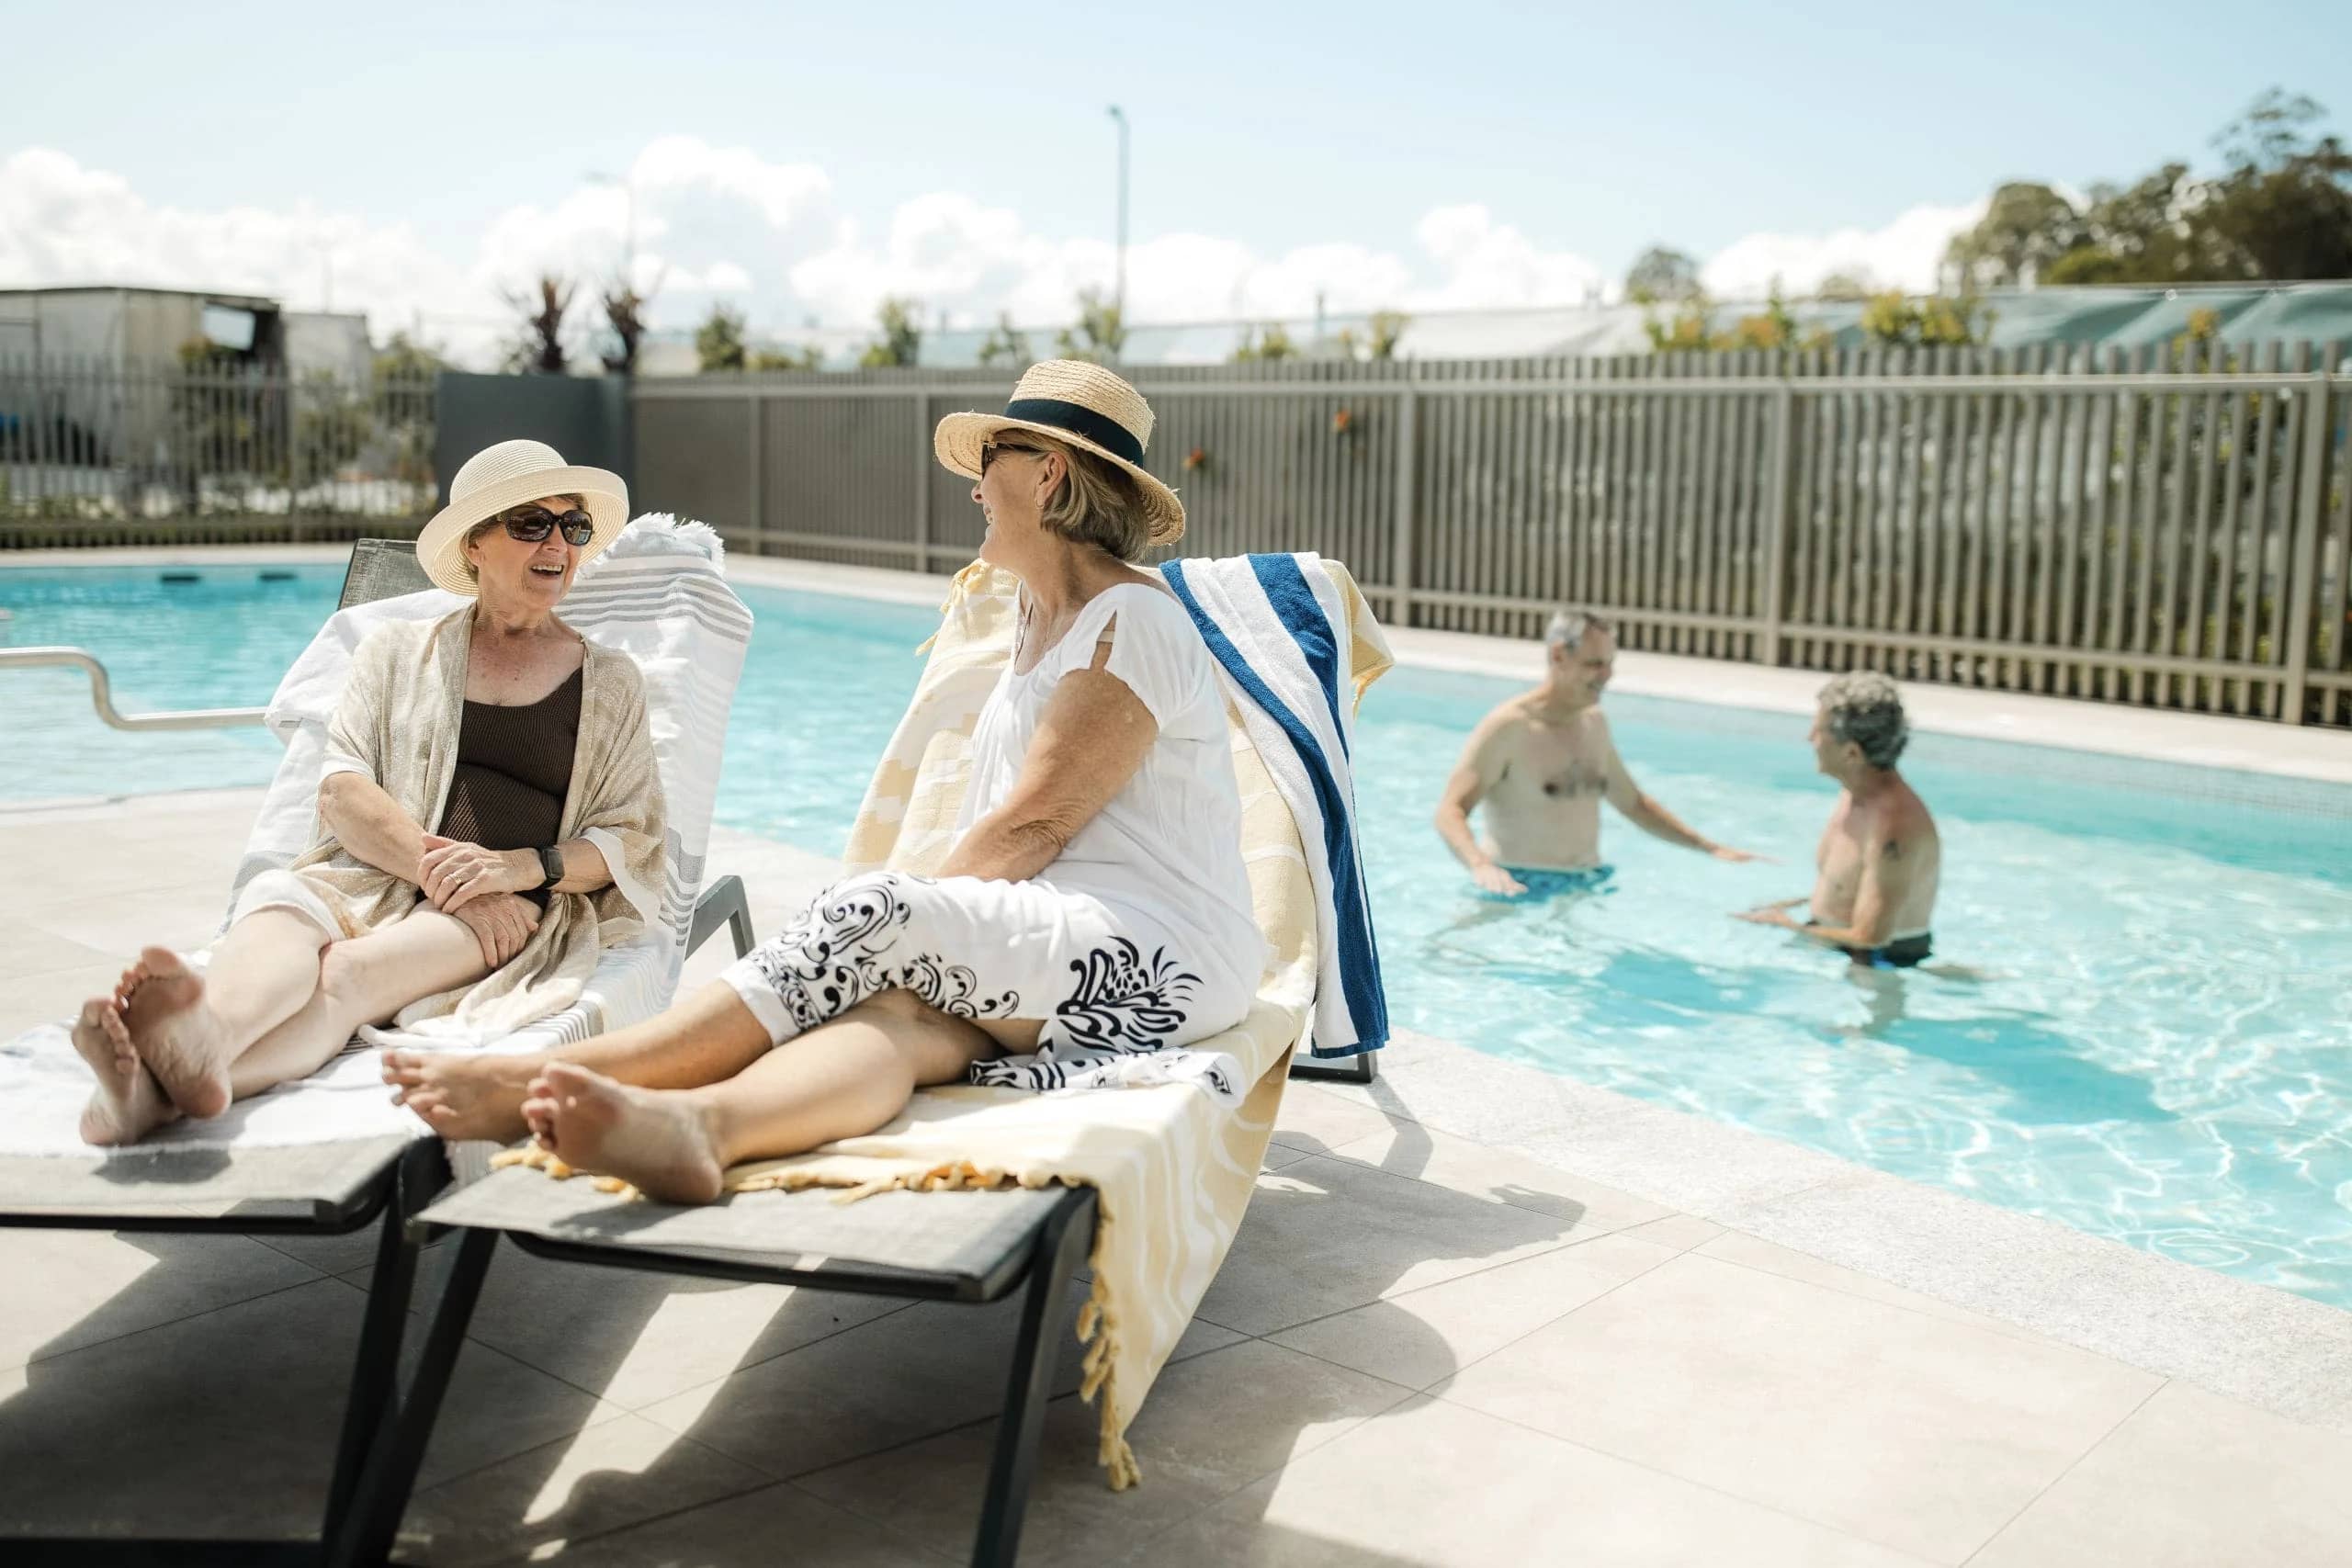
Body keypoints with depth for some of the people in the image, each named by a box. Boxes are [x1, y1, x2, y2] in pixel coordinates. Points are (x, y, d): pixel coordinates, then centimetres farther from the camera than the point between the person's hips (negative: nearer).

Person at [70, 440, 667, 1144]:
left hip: (510, 912, -2)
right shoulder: (398, 650, 21)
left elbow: (633, 840, 10)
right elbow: (343, 789, 6)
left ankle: (164, 1086, -64)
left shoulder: (611, 682, 19)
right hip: (369, 881, 2)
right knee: (283, 907, -35)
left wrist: (519, 867, -10)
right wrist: (438, 868, -13)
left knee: (350, 971, -34)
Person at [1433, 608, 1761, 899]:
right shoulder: (1509, 726, -11)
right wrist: (1480, 866, -39)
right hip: (1520, 887, -7)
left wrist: (1709, 848, 20)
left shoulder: (1595, 724, 12)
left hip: (1586, 886, 7)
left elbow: (1633, 803, 25)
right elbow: (1450, 812, -19)